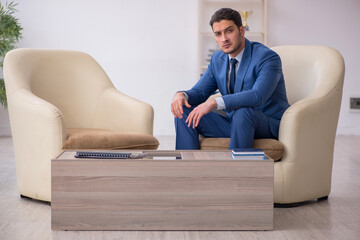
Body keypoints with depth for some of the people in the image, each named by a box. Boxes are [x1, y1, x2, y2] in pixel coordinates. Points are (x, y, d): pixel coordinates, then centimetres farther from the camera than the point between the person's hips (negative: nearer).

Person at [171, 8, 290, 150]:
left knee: (243, 111, -39)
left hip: (269, 126, -6)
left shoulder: (268, 57, -16)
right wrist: (182, 95, -15)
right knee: (184, 111, -7)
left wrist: (214, 102, -39)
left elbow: (257, 96, -32)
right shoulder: (218, 59, 7)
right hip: (234, 122, 6)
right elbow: (199, 92, 10)